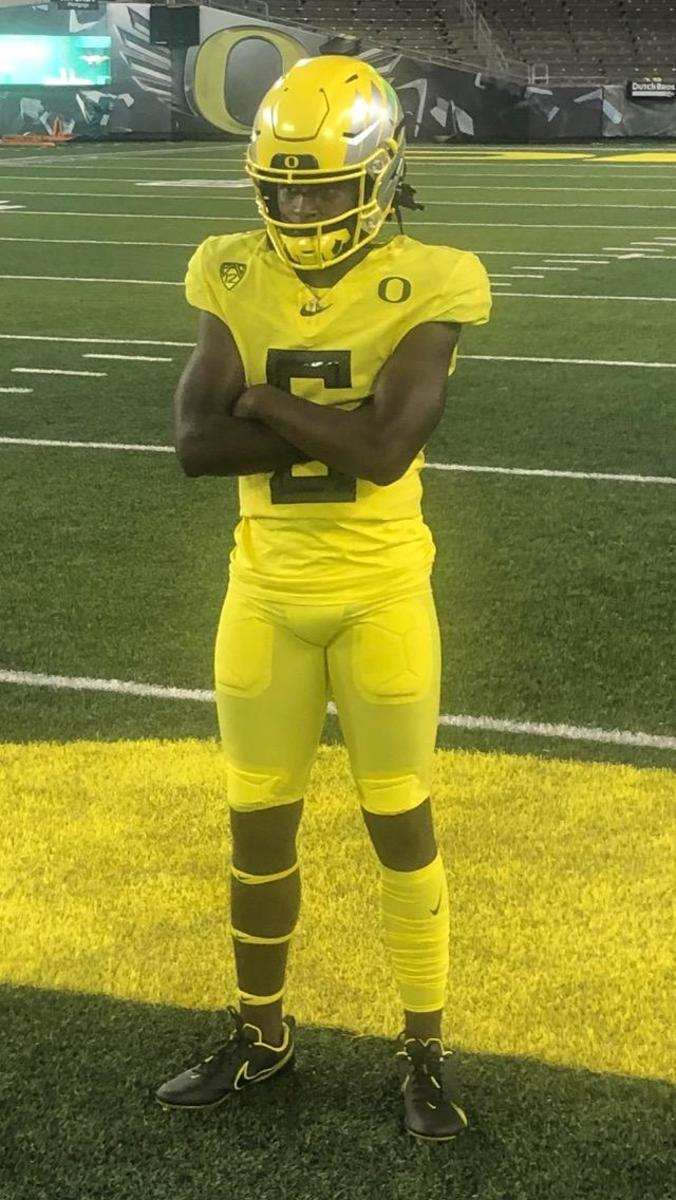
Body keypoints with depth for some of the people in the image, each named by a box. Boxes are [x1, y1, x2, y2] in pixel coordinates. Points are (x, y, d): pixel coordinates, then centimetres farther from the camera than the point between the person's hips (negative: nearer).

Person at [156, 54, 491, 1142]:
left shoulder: (425, 291, -12)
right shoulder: (239, 281, -2)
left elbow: (386, 453, -25)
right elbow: (196, 443, -12)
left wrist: (267, 403, -13)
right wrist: (340, 429, -18)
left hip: (380, 593, -4)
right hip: (266, 590, 4)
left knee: (400, 822, 9)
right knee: (258, 821, 14)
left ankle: (424, 1048, 26)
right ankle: (259, 1034, 34)